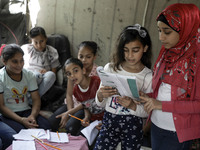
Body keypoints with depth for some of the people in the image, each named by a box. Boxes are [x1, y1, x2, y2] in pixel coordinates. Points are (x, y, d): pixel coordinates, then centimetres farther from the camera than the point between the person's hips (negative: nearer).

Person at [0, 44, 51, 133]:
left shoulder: (29, 75, 6)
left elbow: (36, 99, 4)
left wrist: (32, 116, -18)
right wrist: (21, 120, -23)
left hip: (26, 111, 4)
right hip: (7, 114, -3)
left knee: (46, 126, -23)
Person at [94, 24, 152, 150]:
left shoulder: (149, 76, -8)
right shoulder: (110, 68, -3)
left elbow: (146, 112, -5)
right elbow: (100, 104, 3)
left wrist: (133, 105, -24)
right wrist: (100, 95, -18)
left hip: (133, 126, -1)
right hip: (109, 121, 2)